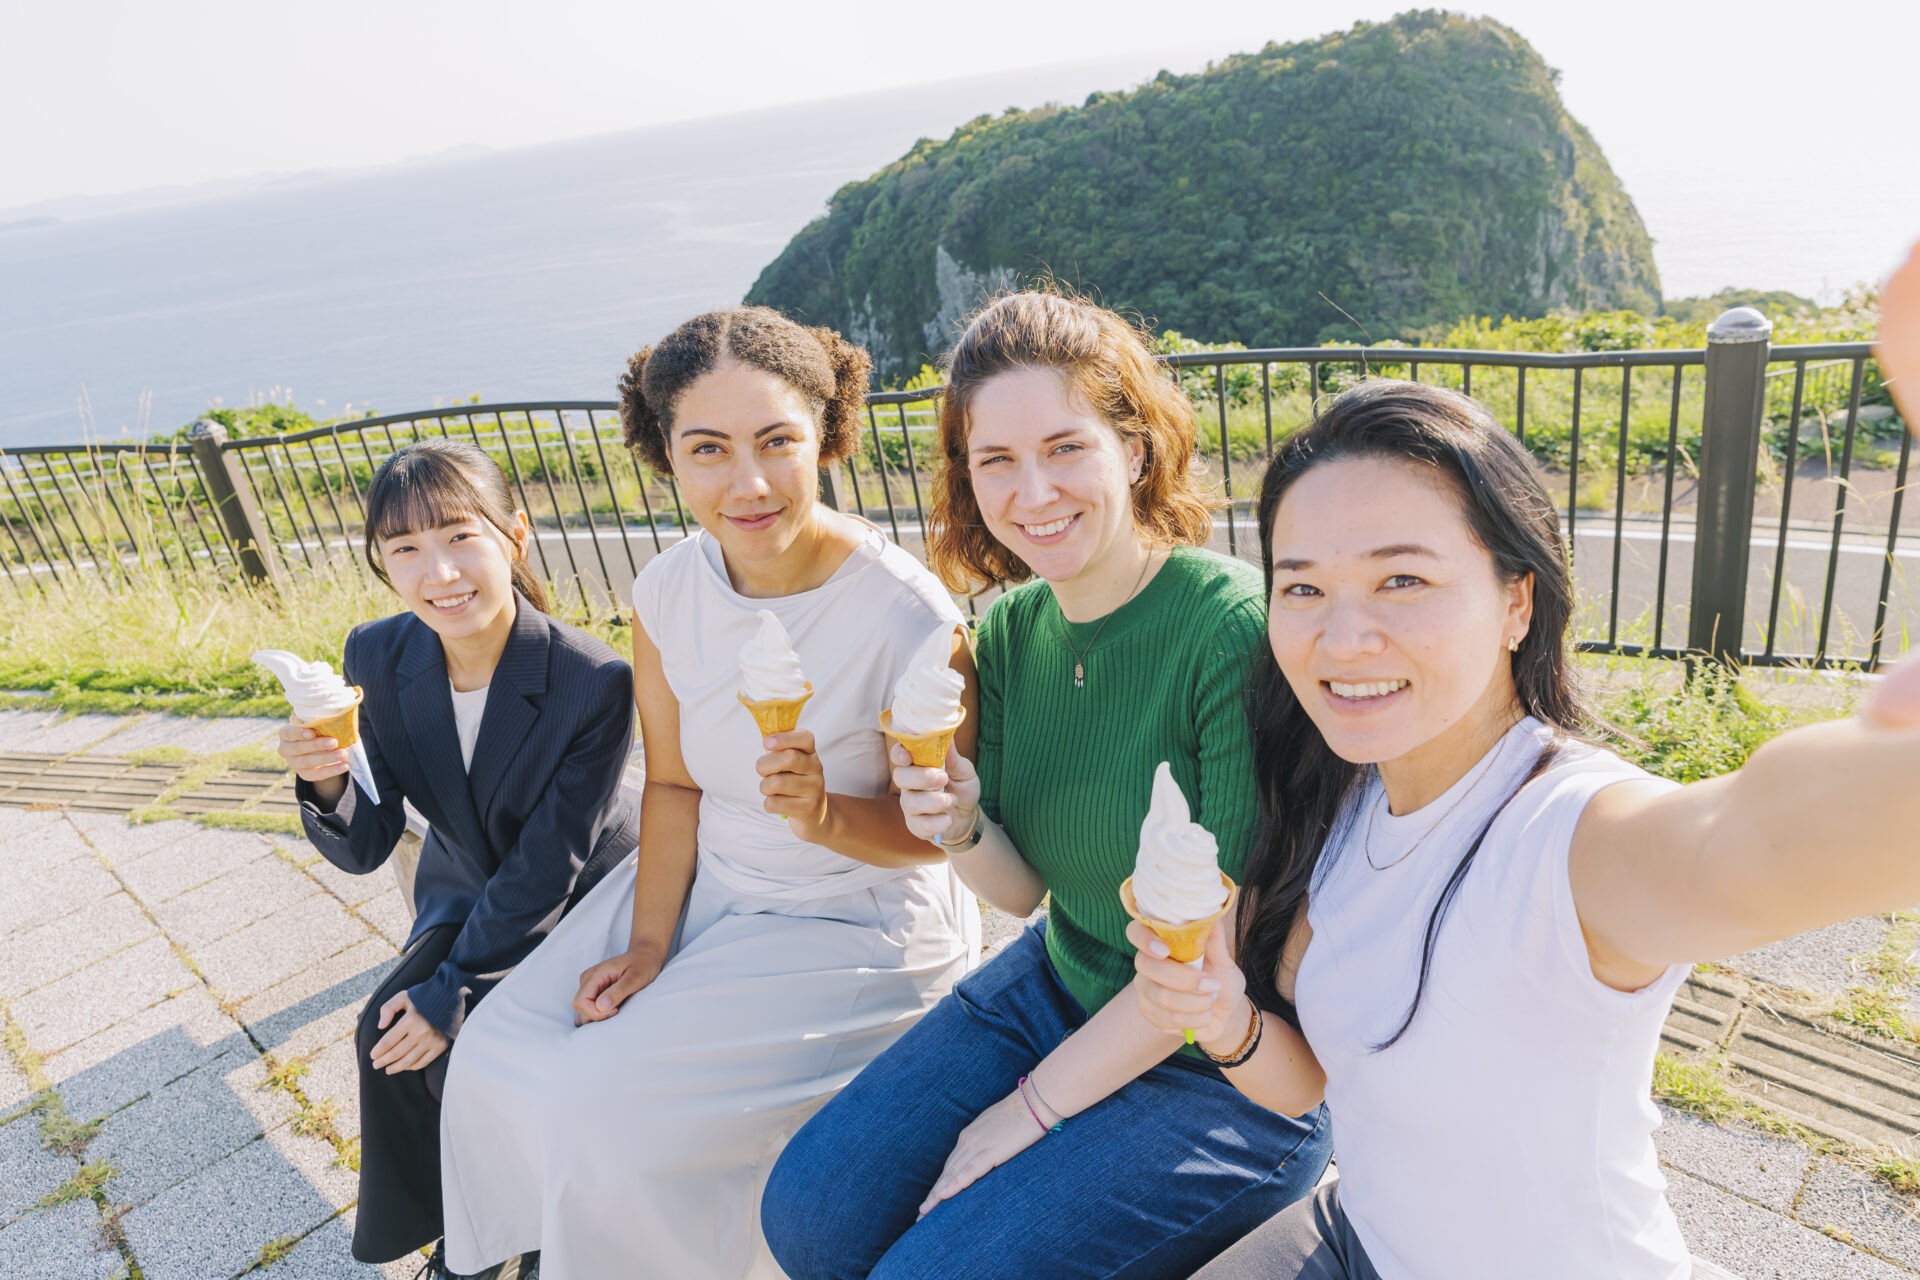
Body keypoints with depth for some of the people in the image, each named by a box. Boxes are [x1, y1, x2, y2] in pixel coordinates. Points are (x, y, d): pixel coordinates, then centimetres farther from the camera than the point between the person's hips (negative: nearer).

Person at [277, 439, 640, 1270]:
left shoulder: (594, 682, -29)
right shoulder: (376, 658, -14)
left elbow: (547, 868, -22)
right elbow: (364, 849, -8)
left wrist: (452, 992, -19)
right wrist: (326, 784, -30)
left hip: (578, 902, -5)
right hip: (468, 896, 5)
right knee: (386, 1035, -13)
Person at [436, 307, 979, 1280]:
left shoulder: (910, 622, -26)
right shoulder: (668, 590, -9)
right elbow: (674, 781, 3)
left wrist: (828, 817, -32)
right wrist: (648, 943, -6)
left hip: (857, 927, -5)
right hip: (707, 880, 6)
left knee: (604, 1111, -13)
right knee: (496, 1068, 2)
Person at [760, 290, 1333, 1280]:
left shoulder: (1237, 630, -25)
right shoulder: (1008, 630, -4)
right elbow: (1026, 888, 3)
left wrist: (1040, 1100, -13)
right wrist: (963, 829, -20)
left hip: (1231, 1067, -6)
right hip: (1058, 984, 6)